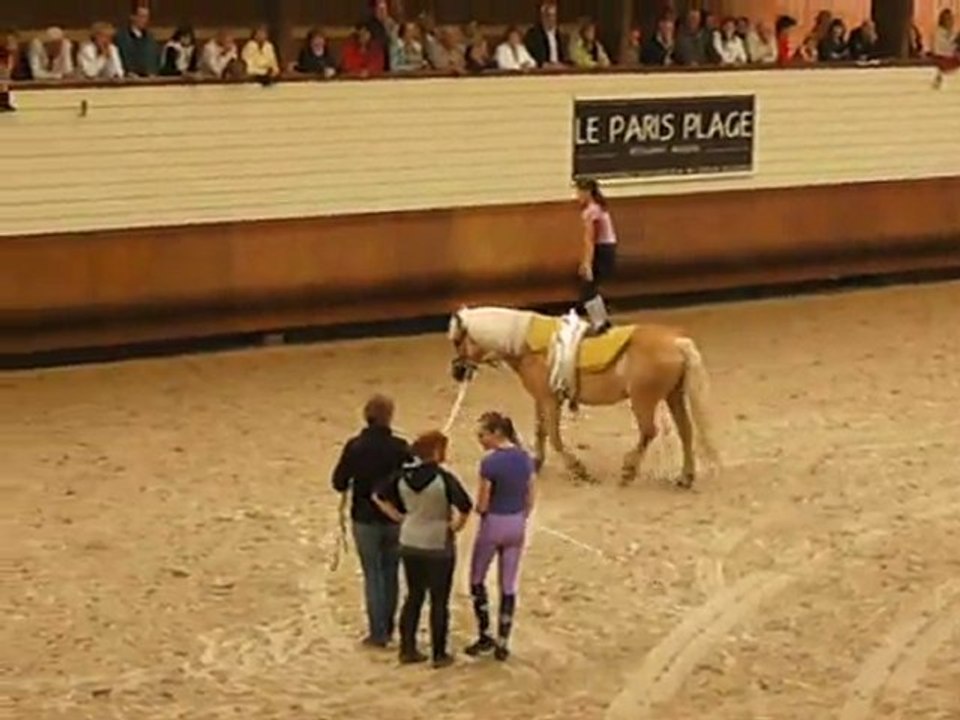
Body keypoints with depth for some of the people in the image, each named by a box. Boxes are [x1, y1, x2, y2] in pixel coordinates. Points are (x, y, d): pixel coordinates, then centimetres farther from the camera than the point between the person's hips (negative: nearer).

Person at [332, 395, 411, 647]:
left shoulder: (354, 447, -12)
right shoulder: (400, 447, -10)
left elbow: (339, 482, -8)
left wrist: (346, 493, 14)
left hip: (365, 519, -1)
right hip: (395, 519, 1)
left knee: (373, 575, 6)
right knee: (391, 573, 16)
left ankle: (377, 633, 7)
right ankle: (387, 628, 25)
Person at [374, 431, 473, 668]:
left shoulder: (404, 476, -3)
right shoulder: (444, 478, -20)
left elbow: (379, 496, 5)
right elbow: (465, 506, -29)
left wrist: (399, 517, 8)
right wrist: (456, 526, -11)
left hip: (410, 544, 5)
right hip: (439, 546, -5)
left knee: (414, 596, 18)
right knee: (439, 601, 7)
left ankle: (407, 649, 22)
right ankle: (439, 654, 14)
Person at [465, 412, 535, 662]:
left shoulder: (490, 463, -20)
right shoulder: (525, 458, -1)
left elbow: (482, 505, -15)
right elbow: (529, 501, 6)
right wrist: (519, 522, 17)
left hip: (493, 525, -5)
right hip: (517, 525, 5)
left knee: (477, 579, 17)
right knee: (508, 587, 11)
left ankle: (485, 635, 17)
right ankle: (502, 644, 15)